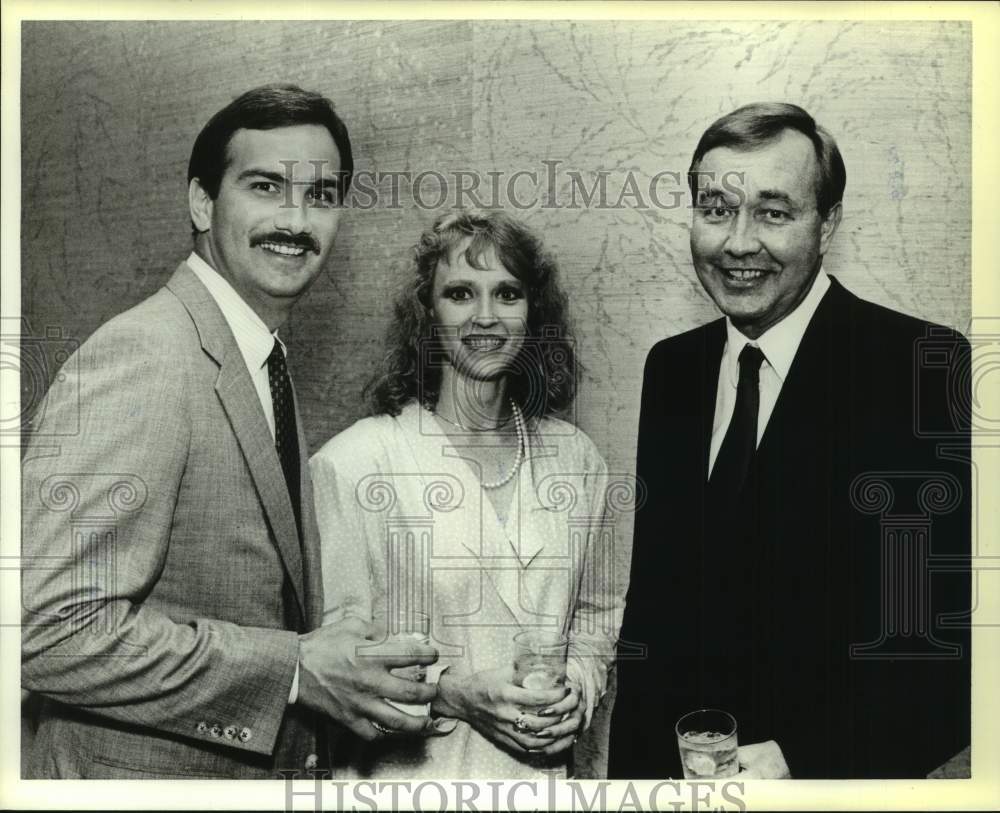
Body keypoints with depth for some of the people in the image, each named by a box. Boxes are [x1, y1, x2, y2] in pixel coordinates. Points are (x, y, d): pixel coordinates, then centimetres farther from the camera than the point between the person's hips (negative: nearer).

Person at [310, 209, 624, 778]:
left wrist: (578, 688, -6)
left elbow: (597, 614, 10)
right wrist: (451, 692, -19)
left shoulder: (577, 458, 0)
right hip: (408, 772, -3)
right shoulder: (353, 463, -14)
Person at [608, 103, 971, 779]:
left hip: (836, 773, -4)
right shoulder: (671, 368, 0)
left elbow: (959, 632, -19)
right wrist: (633, 764, 0)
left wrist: (803, 761, -24)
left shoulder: (928, 371, -17)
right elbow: (652, 594, 4)